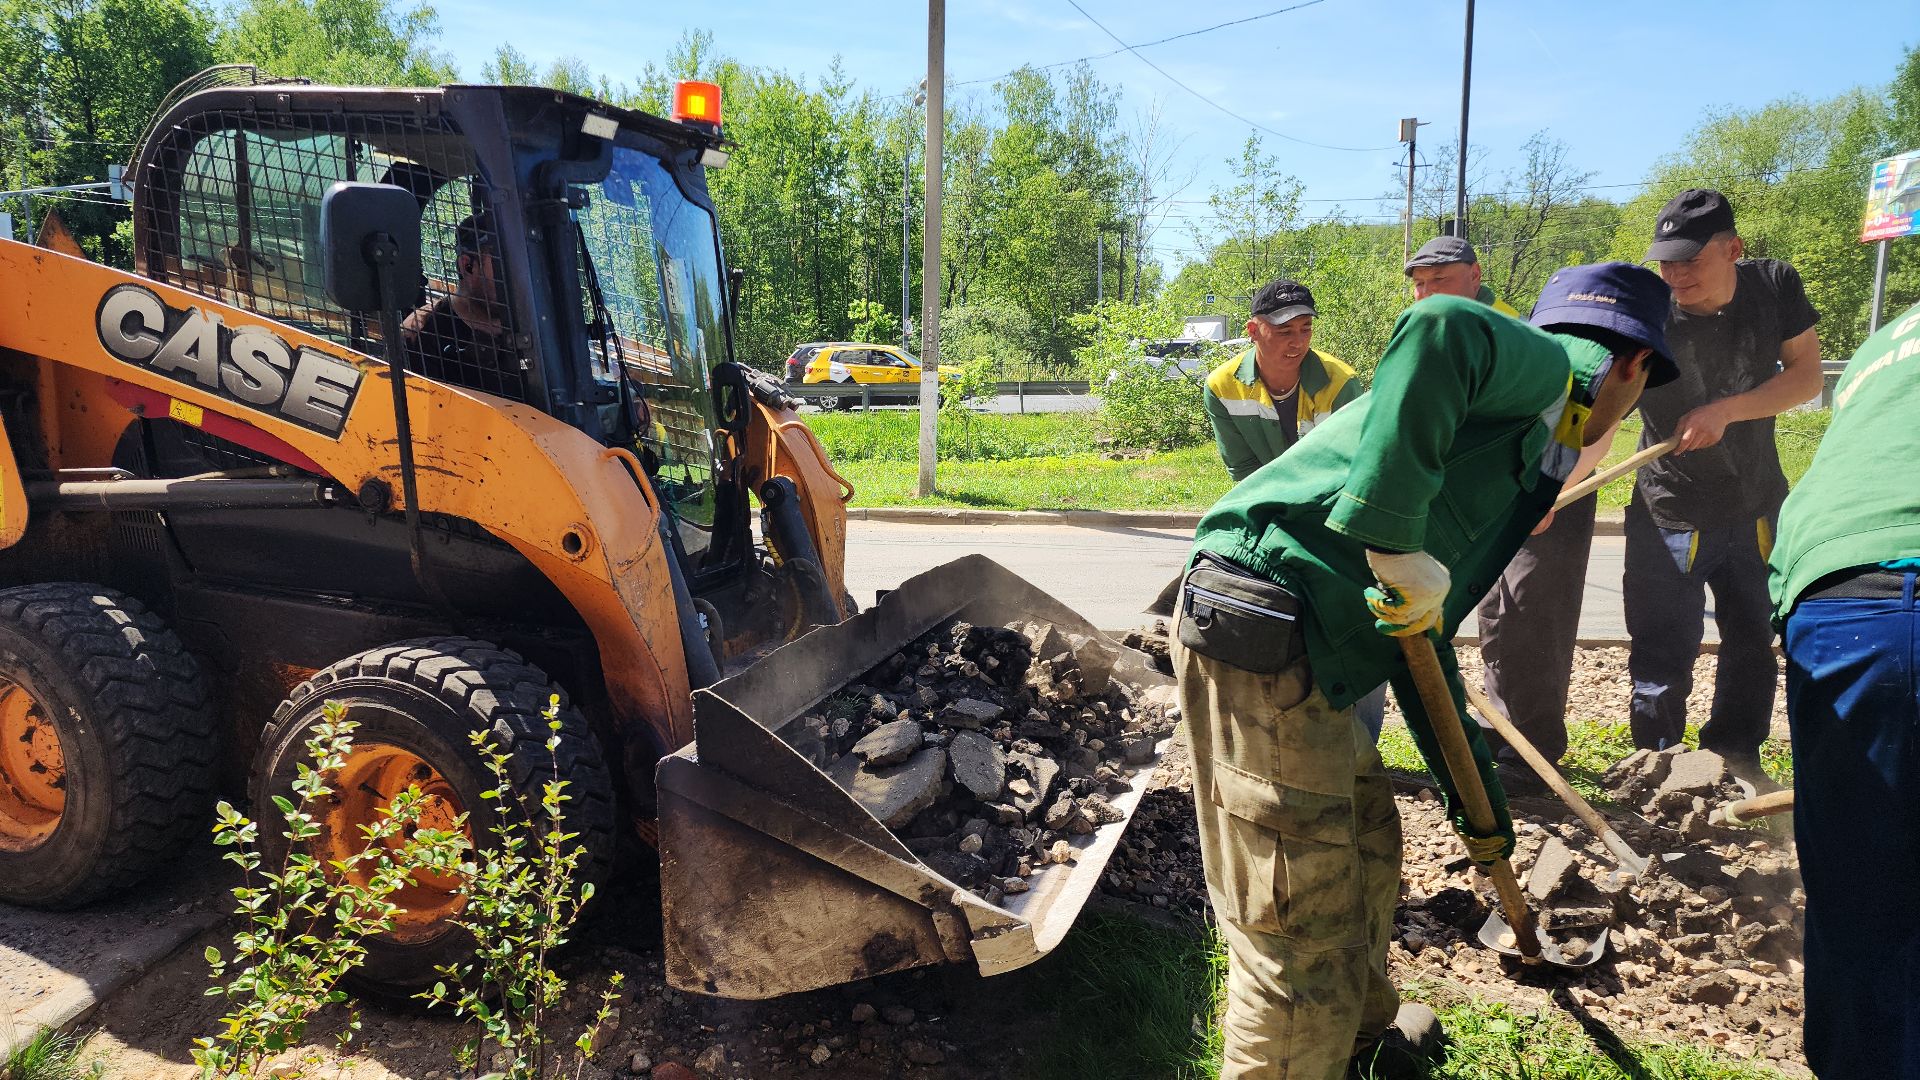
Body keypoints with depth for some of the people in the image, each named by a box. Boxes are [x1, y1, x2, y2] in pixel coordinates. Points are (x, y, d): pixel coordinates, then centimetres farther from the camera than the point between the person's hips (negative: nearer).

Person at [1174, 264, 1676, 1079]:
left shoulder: (1522, 460, 30)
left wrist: (1477, 797, 36)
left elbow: (1422, 641, 31)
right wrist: (1397, 541, -23)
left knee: (1368, 846, 29)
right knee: (1304, 928, -1)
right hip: (1262, 622, -11)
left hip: (1304, 656, 11)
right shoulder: (1551, 365, 2)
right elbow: (1437, 331, -25)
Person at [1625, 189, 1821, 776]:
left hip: (1759, 506, 4)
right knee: (1663, 656, -2)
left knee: (1753, 640, 16)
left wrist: (1725, 410, -24)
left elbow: (1807, 375, -7)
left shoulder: (1775, 285, -11)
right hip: (1672, 515, -4)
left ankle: (1735, 755, 36)